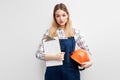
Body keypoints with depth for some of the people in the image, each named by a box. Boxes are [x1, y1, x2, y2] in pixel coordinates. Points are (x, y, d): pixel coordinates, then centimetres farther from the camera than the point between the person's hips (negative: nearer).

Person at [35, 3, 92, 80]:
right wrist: (55, 57, -19)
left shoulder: (75, 32, 2)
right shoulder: (49, 32, -2)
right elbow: (38, 54, -4)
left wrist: (90, 61, -6)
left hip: (71, 72, 1)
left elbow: (85, 49, 12)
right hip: (54, 73, -1)